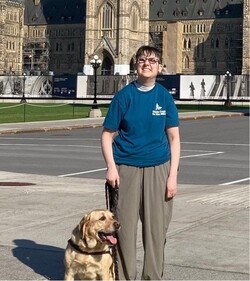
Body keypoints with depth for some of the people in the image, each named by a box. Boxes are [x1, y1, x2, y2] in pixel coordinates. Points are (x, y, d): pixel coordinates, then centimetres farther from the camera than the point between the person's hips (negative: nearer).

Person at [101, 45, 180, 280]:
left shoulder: (165, 97, 4)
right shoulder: (124, 96, -1)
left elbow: (173, 137, 5)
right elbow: (107, 134, 1)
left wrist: (173, 175, -3)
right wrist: (111, 167, -12)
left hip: (158, 168, 2)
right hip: (126, 168, -1)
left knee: (156, 227, 5)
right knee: (124, 226, 2)